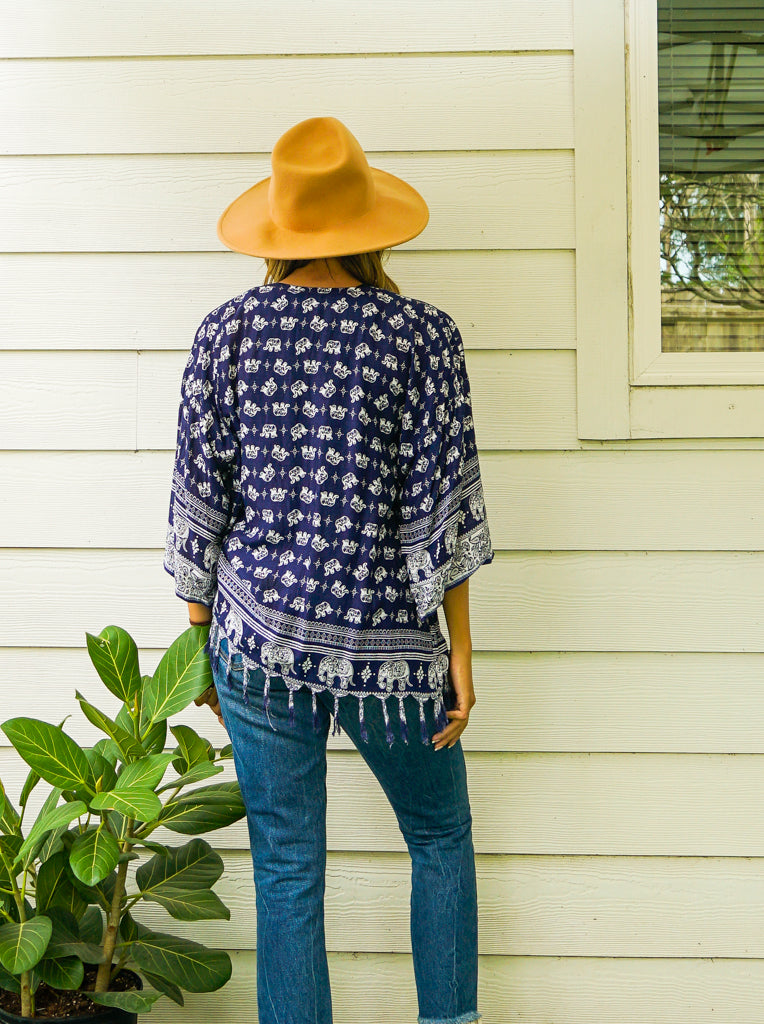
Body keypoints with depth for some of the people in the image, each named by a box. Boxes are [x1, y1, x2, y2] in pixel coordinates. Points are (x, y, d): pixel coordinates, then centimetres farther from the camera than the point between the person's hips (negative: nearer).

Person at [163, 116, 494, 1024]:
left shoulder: (226, 332, -2)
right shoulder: (420, 335, -8)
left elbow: (199, 504, 1)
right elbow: (439, 508, -8)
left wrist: (202, 637, 12)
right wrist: (461, 652, 0)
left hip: (259, 638, 2)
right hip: (387, 642, -1)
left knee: (286, 872, 11)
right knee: (441, 839, 22)